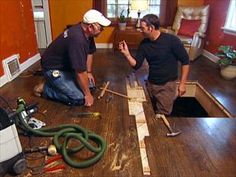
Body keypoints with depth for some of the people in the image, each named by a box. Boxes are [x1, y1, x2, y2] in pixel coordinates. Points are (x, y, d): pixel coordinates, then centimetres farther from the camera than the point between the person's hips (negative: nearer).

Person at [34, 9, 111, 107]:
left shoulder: (87, 32, -6)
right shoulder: (77, 39, -35)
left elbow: (89, 52, 10)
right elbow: (81, 72, -31)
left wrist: (89, 72, 6)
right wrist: (87, 94, -22)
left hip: (66, 65, 10)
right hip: (53, 68, -10)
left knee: (88, 83, 8)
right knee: (79, 98, -18)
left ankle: (54, 84, 18)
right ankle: (44, 88, 0)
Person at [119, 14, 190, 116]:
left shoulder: (172, 40, -17)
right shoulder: (144, 44, -2)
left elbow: (185, 61, -10)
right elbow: (136, 65, -4)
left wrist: (182, 83, -11)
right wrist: (126, 53, -19)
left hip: (167, 85, -5)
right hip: (150, 83, 5)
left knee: (161, 116, 2)